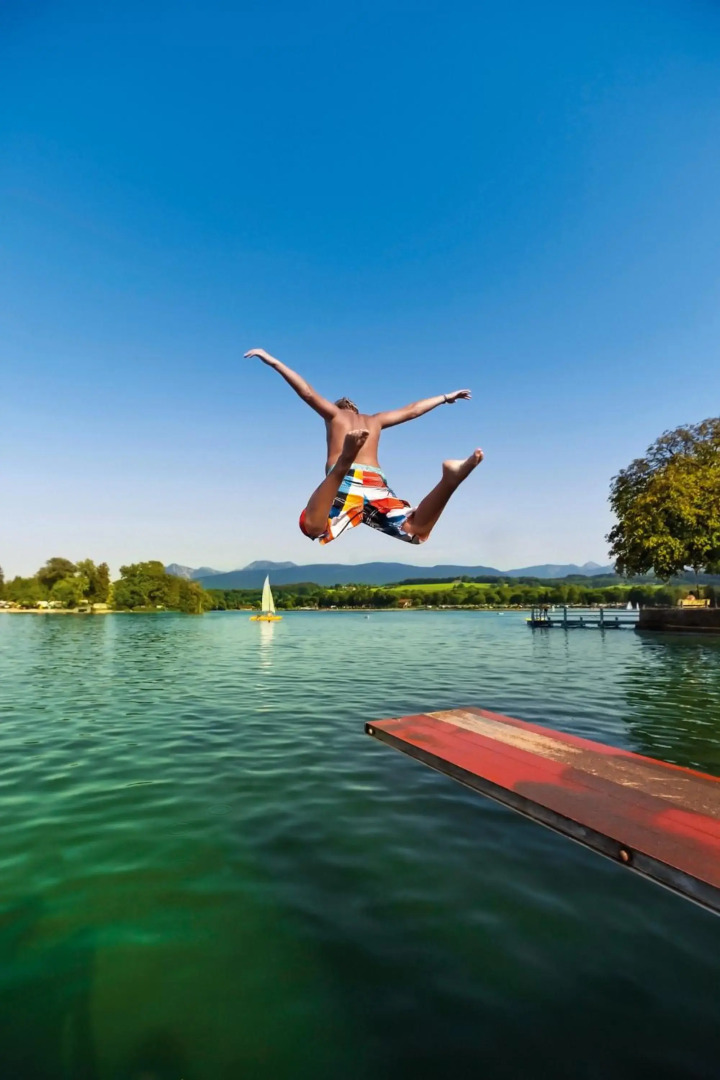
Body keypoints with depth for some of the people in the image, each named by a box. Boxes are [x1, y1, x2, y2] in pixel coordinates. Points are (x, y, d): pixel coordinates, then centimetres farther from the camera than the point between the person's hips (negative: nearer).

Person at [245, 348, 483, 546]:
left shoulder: (334, 413, 25)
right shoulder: (374, 420, 35)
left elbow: (308, 392, 11)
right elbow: (412, 410, 41)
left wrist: (273, 362, 14)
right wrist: (445, 398, 56)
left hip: (349, 480, -3)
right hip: (376, 482, 4)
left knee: (313, 527, -28)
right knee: (416, 530, -4)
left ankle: (344, 461, -45)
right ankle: (450, 479, -27)